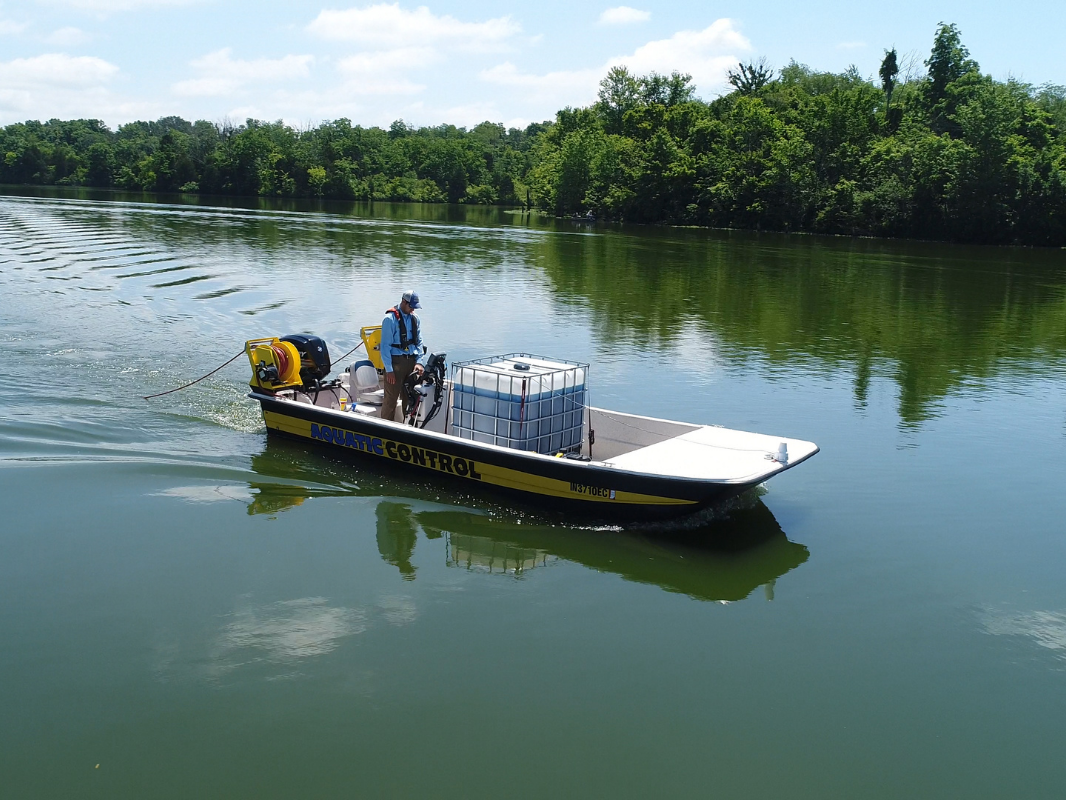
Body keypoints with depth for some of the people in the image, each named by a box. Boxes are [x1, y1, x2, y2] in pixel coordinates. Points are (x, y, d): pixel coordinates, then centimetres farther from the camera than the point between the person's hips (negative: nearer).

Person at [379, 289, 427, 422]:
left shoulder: (415, 318, 9)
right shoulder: (390, 319, -9)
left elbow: (419, 341, 12)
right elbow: (385, 346, -9)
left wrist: (419, 362, -2)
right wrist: (389, 370, -13)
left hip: (412, 361, 6)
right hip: (396, 361, -6)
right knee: (391, 398, -3)